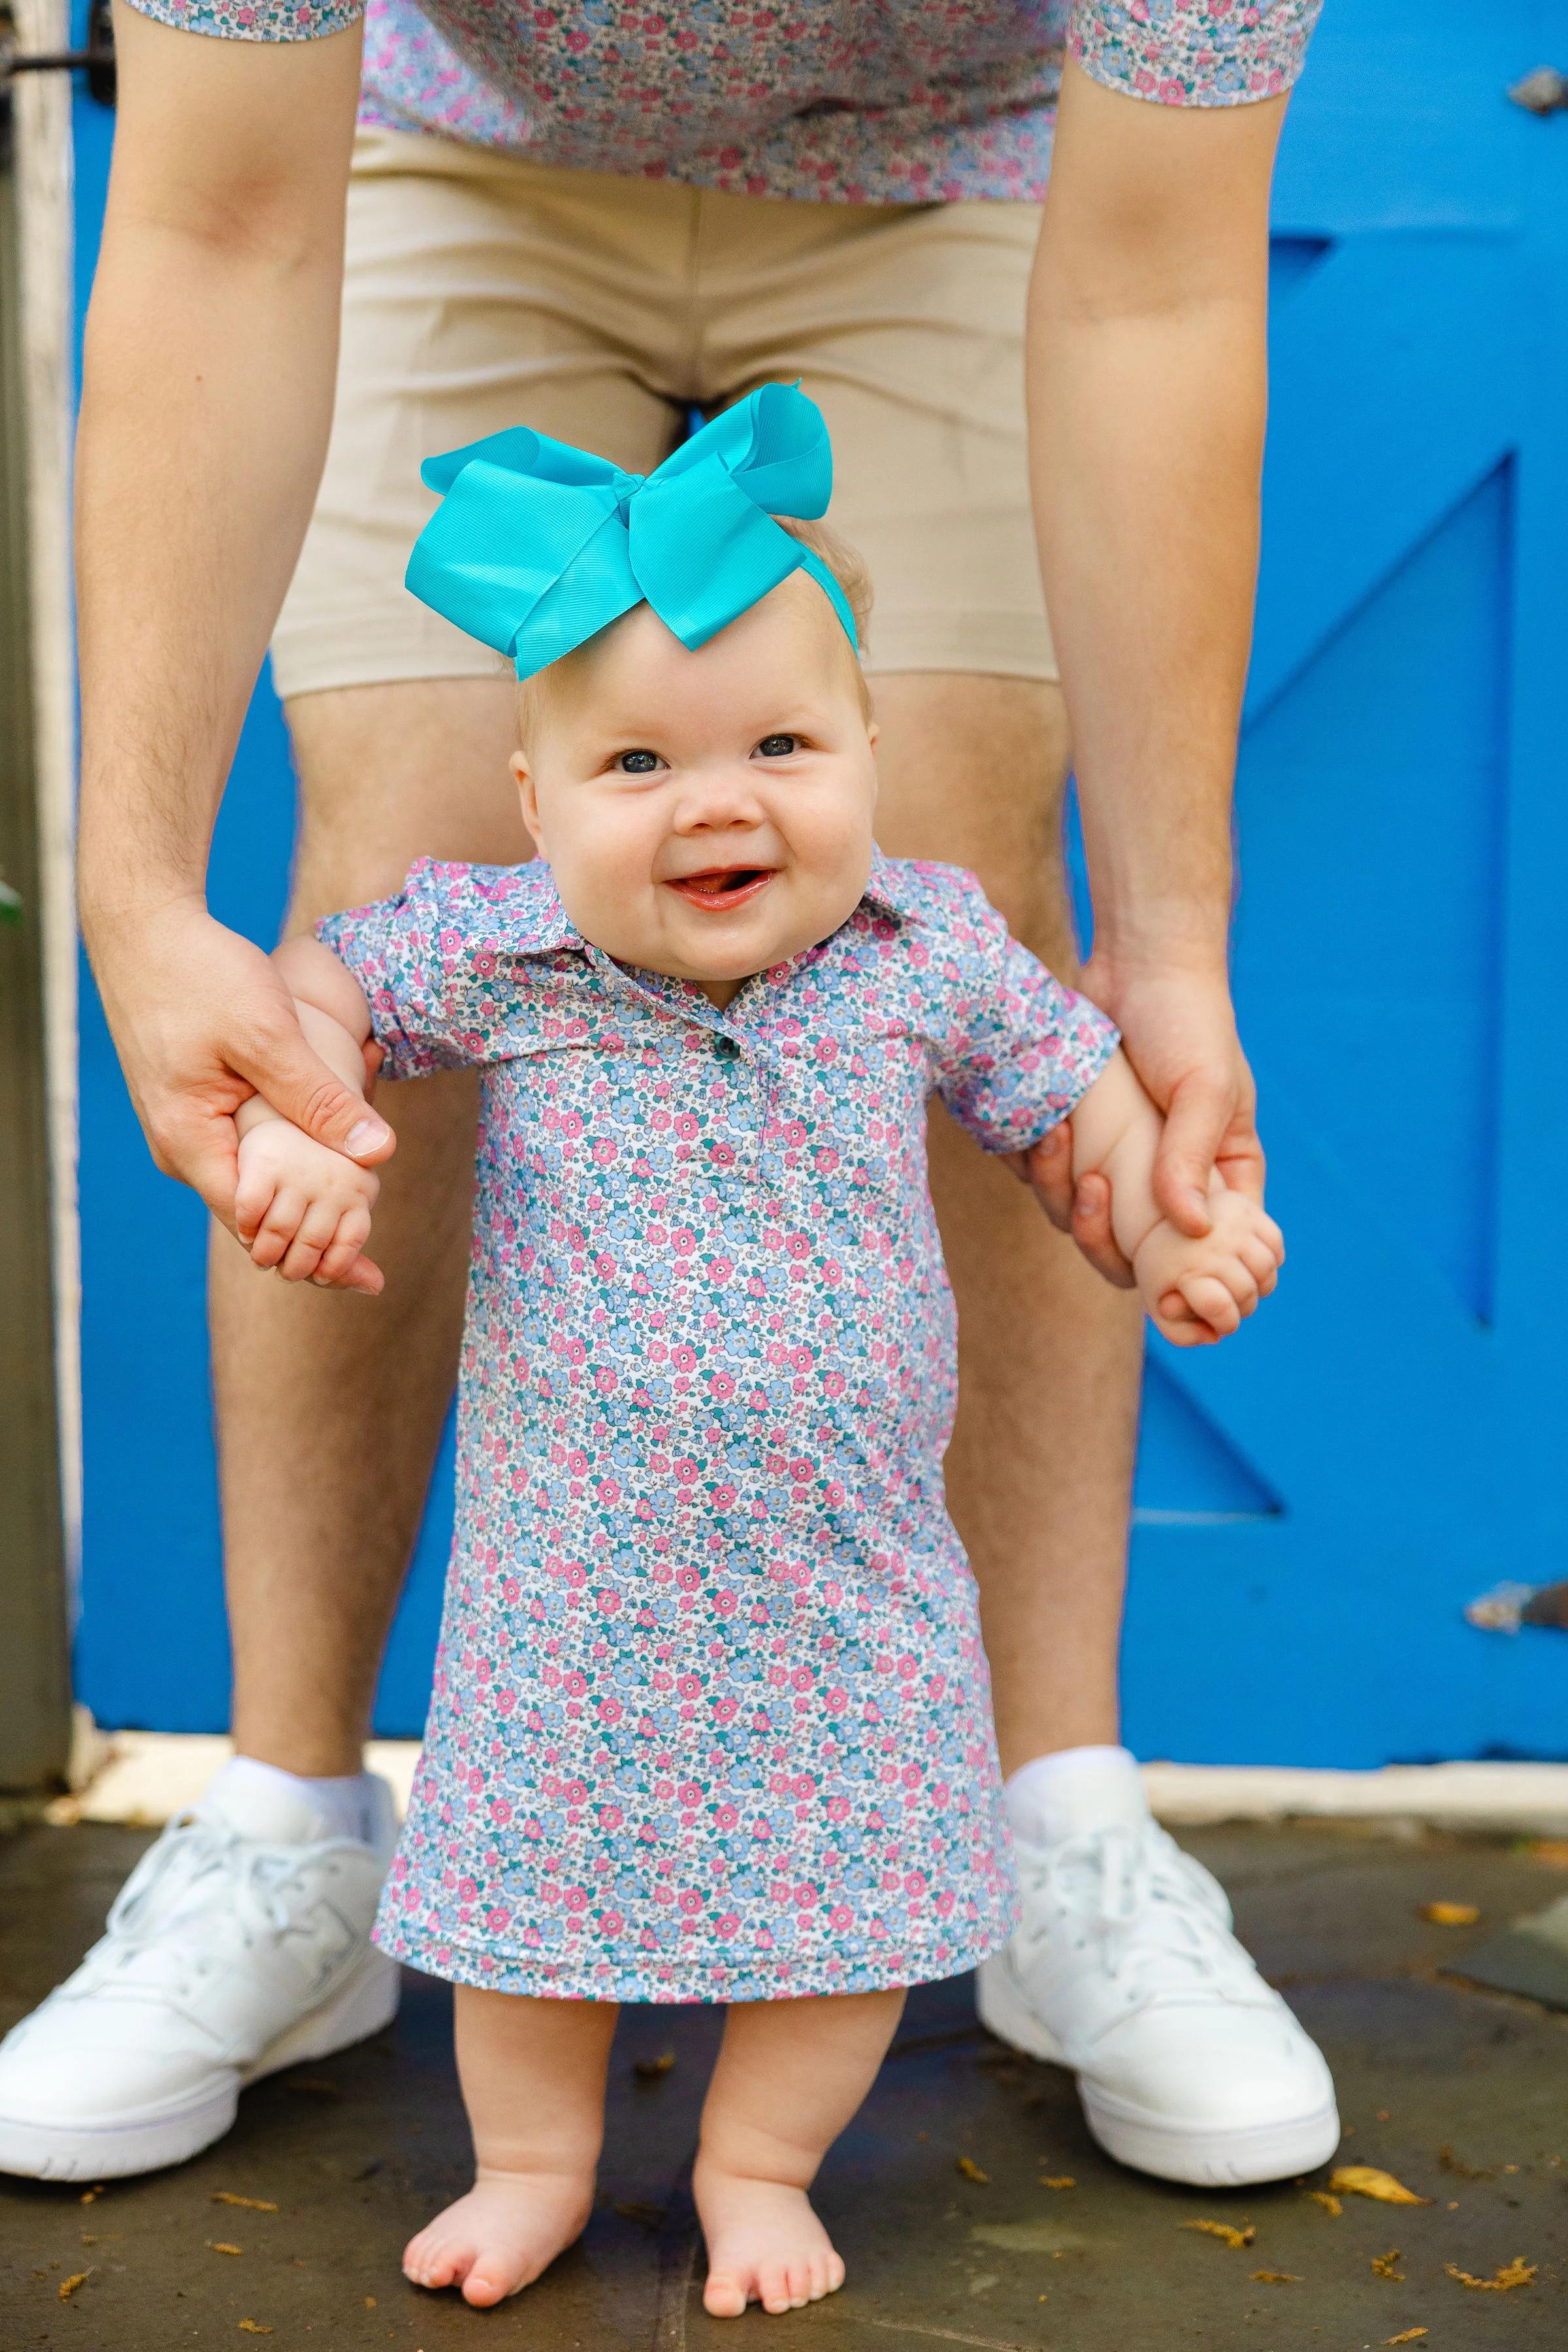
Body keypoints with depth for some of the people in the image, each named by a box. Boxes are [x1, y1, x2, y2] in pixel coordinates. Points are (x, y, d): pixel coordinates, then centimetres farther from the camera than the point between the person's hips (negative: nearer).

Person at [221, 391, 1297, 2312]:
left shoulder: (923, 952, -9)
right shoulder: (499, 953, -12)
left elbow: (1072, 1080, 5)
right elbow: (320, 982, 1)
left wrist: (1164, 1231, -8)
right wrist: (300, 1127, -17)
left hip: (848, 1578, 1)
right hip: (577, 1578, 0)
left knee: (849, 1882, 9)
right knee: (538, 1868, 13)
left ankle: (758, 2165, 34)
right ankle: (533, 2159, 37)